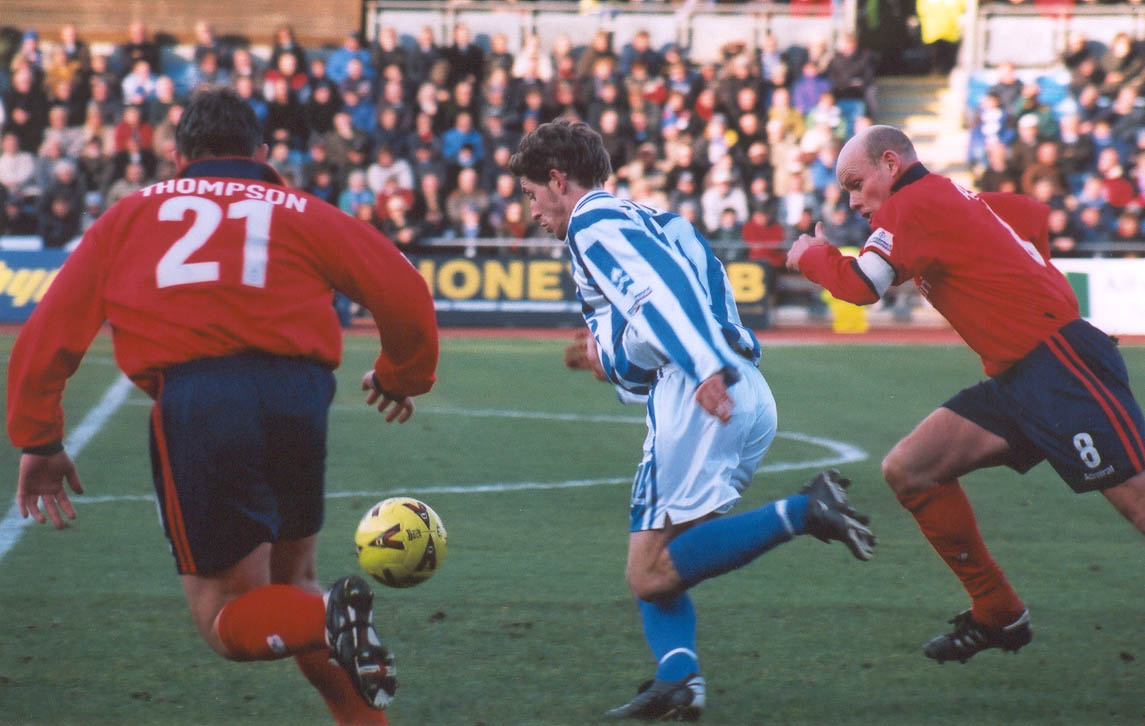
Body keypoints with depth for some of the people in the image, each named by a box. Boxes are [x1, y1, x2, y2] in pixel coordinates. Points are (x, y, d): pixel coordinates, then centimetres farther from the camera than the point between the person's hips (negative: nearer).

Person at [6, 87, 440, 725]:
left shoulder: (129, 217, 21)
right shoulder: (303, 213, 19)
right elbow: (405, 294, 12)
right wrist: (402, 379, 30)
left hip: (190, 403, -2)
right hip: (298, 396, 2)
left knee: (228, 620, 7)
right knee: (292, 579, 23)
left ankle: (332, 620, -22)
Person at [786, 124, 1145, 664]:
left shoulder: (913, 205, -8)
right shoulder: (958, 199, 20)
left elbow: (861, 285, -13)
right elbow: (1034, 215, 31)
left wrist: (811, 255, 5)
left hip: (1059, 365, -10)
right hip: (1015, 381, 10)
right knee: (908, 470, 5)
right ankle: (998, 616, 11)